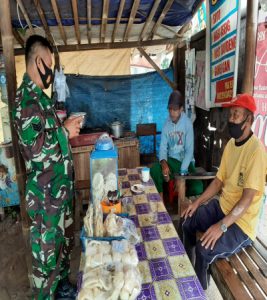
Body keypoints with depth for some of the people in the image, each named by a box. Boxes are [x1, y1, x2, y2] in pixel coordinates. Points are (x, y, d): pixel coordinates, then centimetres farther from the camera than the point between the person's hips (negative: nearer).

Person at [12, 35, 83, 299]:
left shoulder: (38, 96, 12)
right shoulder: (26, 98, -19)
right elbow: (34, 147, -27)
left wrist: (66, 127, 7)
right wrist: (65, 131, -17)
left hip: (59, 186, 10)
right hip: (45, 192, -10)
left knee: (64, 240, 24)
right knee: (47, 249, 10)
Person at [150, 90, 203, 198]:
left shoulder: (187, 123, -13)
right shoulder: (166, 123, -2)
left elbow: (189, 150, -15)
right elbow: (163, 147, -3)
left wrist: (182, 174, -23)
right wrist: (163, 163, -25)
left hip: (186, 161, -2)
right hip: (171, 160, 3)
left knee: (197, 188, -26)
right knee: (154, 170, -27)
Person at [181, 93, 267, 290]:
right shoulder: (231, 144, 3)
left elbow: (248, 198, -26)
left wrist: (222, 226, -28)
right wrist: (198, 202, 2)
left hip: (242, 221, -8)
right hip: (222, 206, 8)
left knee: (203, 249, -22)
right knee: (187, 220, 8)